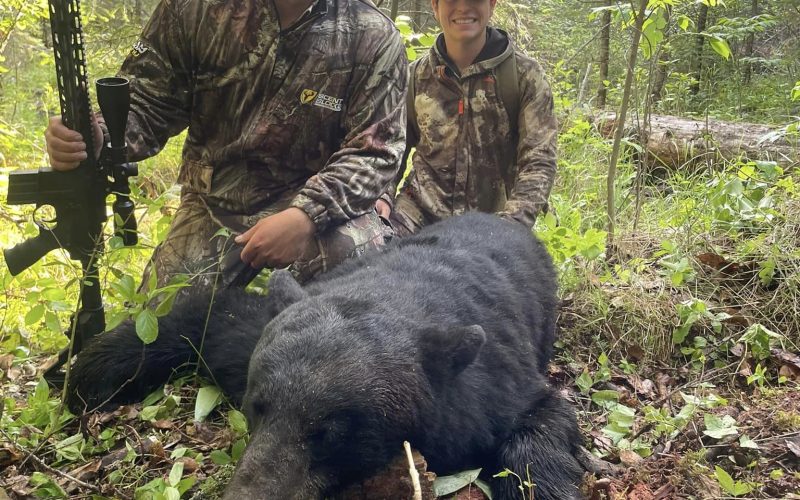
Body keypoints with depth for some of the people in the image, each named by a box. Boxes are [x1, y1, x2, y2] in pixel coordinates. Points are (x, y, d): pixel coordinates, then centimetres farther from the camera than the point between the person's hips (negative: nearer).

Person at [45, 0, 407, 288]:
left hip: (319, 201, -2)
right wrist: (96, 135, -27)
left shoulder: (374, 38, -11)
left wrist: (307, 215, -29)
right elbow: (147, 98, -3)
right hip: (214, 201, 2)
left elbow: (374, 150, -13)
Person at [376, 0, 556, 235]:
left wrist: (511, 224, -22)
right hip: (420, 208, 1)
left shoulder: (525, 75, -1)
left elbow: (538, 162, -7)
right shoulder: (415, 75, 7)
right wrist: (382, 196, -3)